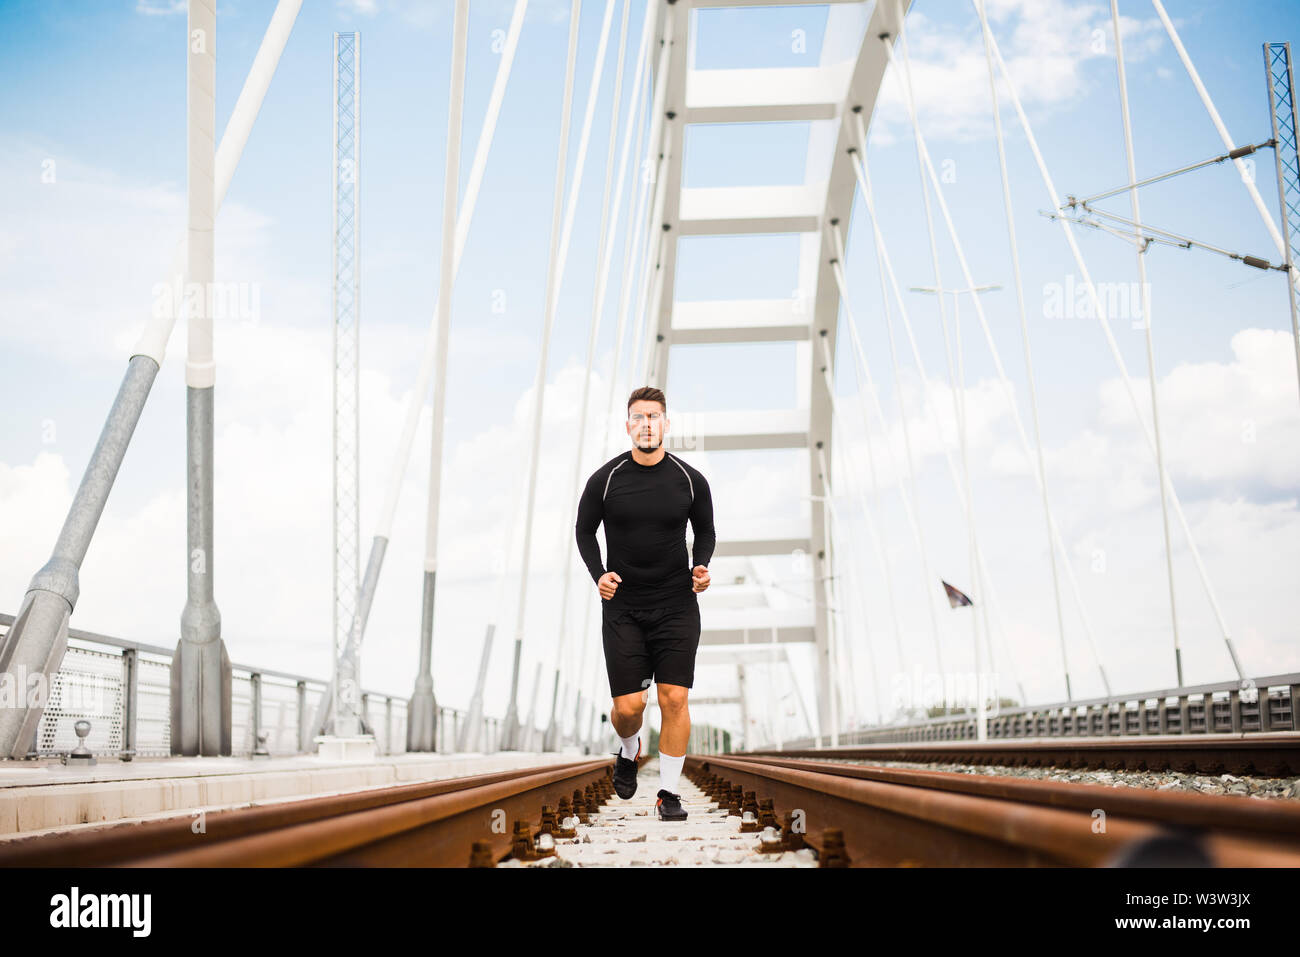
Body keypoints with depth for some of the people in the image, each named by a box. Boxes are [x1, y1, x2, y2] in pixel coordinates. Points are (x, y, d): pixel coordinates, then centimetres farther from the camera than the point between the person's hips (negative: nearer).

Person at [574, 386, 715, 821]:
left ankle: (668, 793, 8)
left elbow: (705, 531, 12)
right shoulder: (605, 479, -4)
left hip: (677, 605, 0)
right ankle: (628, 752, 33)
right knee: (628, 705, -2)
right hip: (622, 606, 0)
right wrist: (598, 574, -6)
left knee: (674, 699, -6)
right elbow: (584, 529, 9)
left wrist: (701, 566, -6)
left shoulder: (690, 479, -2)